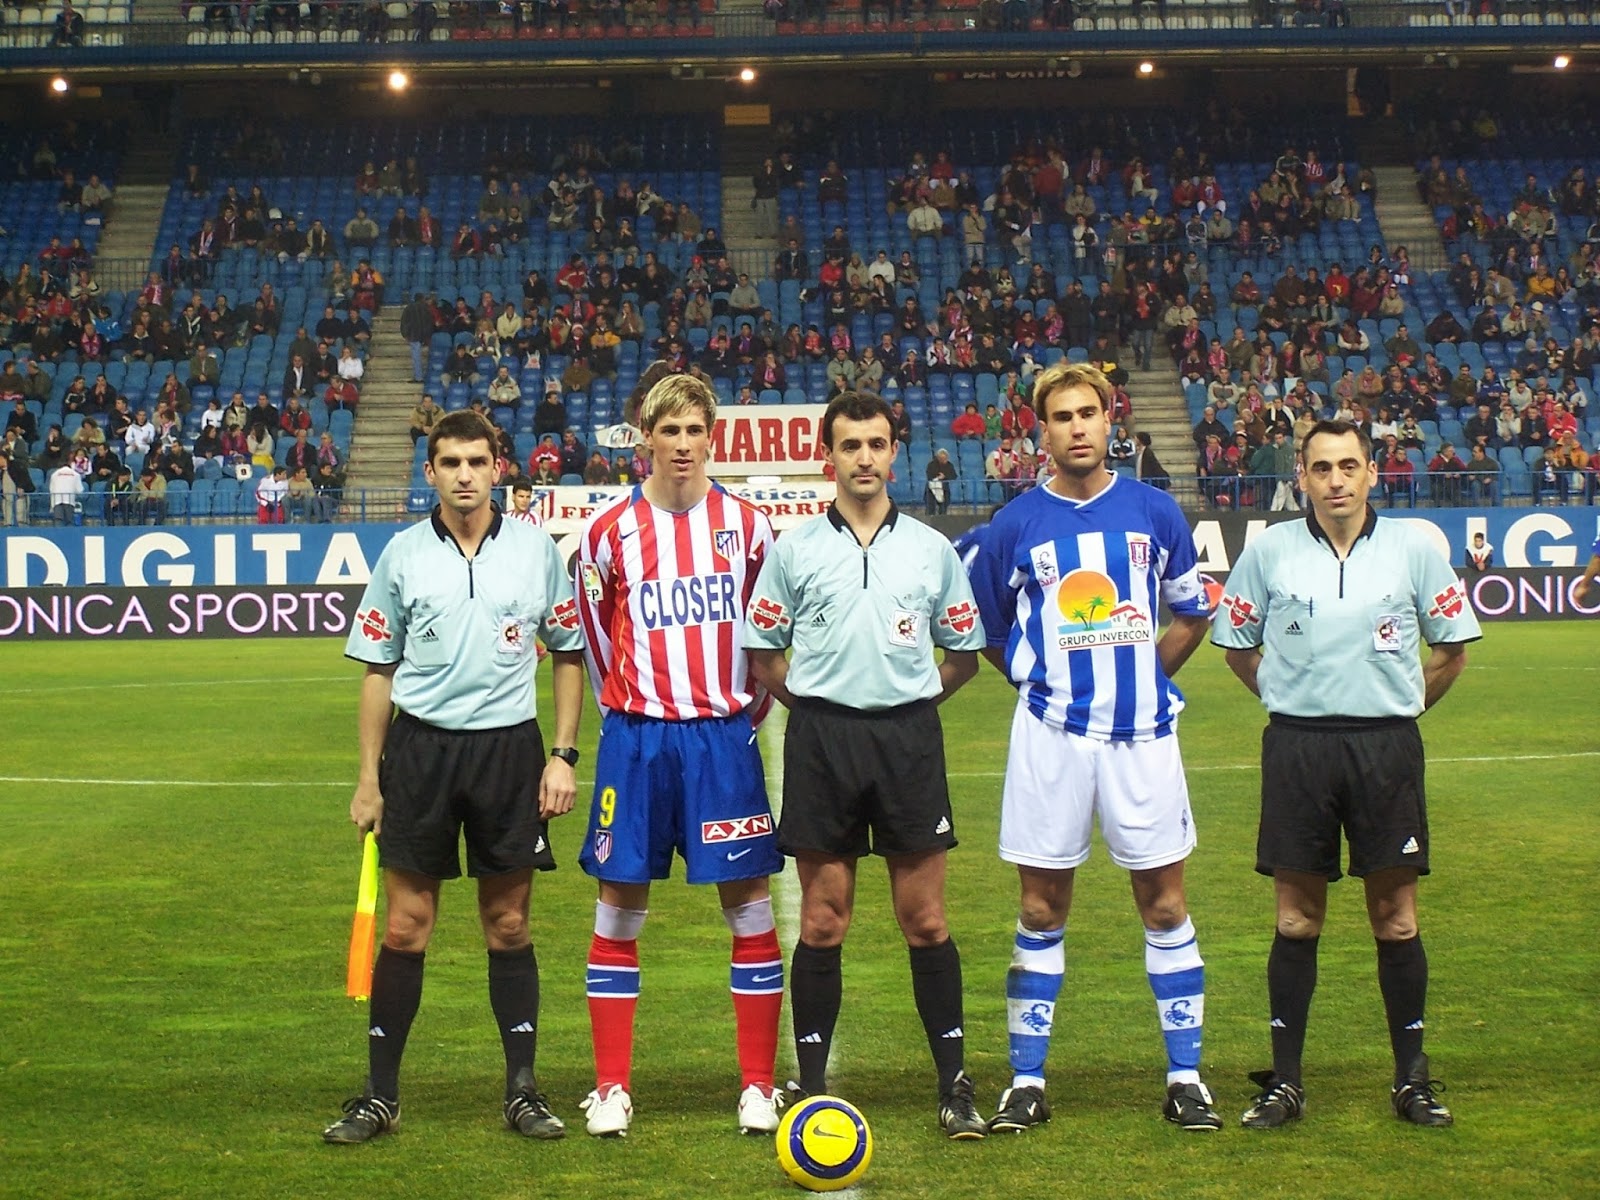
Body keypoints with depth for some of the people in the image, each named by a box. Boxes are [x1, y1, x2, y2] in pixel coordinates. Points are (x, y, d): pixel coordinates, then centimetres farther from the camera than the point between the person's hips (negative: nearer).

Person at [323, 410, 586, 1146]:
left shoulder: (536, 548, 2)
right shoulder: (403, 554, 3)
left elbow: (568, 655, 9)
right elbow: (378, 671, 8)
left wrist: (563, 755, 0)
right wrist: (369, 776, 3)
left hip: (509, 746, 0)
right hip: (421, 746, 0)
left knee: (508, 925, 6)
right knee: (405, 926, 1)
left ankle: (522, 1089, 15)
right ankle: (380, 1093, 9)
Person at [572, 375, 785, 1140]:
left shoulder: (745, 525, 2)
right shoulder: (611, 531, 0)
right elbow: (595, 636, 11)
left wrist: (747, 710, 8)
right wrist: (628, 708, 11)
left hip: (724, 736, 0)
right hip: (637, 738, 0)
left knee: (749, 907, 1)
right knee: (618, 910, 3)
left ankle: (759, 1086, 10)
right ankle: (611, 1089, 11)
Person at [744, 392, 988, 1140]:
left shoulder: (932, 549, 8)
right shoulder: (793, 550, 5)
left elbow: (964, 652, 15)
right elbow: (761, 652, 10)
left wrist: (914, 699, 4)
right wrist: (812, 702, 1)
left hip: (908, 737, 1)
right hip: (821, 739, 0)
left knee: (925, 921, 0)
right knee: (822, 923, 2)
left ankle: (954, 1085, 6)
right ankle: (812, 1086, 9)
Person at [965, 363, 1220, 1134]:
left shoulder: (1155, 513, 3)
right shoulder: (1015, 526, -1)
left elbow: (1193, 616, 16)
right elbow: (985, 634, 11)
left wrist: (1141, 676, 10)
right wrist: (1041, 679, 6)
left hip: (1142, 733, 1)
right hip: (1052, 735, -1)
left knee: (1164, 904, 4)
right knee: (1041, 911, 4)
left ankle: (1185, 1077, 13)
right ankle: (1027, 1082, 12)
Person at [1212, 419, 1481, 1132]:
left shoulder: (1413, 548, 3)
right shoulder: (1270, 550, 3)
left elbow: (1452, 648, 12)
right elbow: (1237, 646, 13)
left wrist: (1396, 707, 10)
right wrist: (1296, 701, 9)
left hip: (1387, 747, 0)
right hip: (1296, 747, 0)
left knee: (1396, 918, 3)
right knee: (1297, 921, 4)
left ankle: (1412, 1078, 13)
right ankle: (1285, 1081, 10)